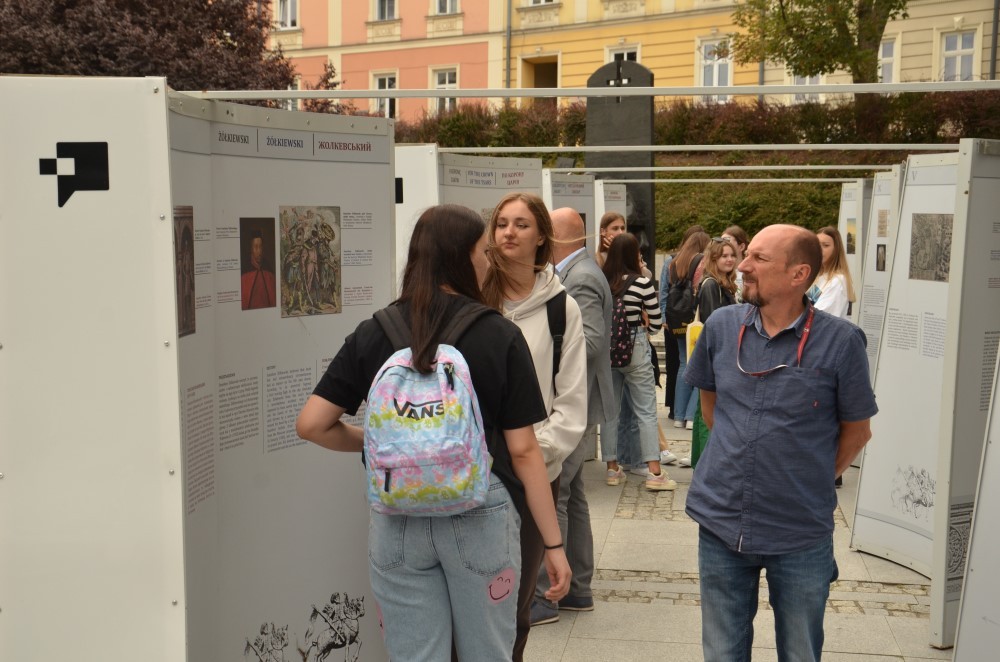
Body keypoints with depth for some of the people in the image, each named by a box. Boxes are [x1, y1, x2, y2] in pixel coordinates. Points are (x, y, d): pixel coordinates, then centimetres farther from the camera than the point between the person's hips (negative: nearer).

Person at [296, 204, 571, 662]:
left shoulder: (372, 334, -1)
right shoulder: (499, 337, -6)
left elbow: (310, 424, -3)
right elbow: (522, 450, -7)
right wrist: (553, 543, 0)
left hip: (396, 519, 2)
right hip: (481, 514, -2)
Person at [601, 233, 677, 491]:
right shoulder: (642, 283, -12)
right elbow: (656, 324, -6)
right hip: (634, 350, -4)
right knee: (646, 411, 2)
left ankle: (612, 469, 18)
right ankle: (655, 473, 0)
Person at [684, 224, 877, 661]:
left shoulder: (841, 341, -14)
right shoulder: (721, 326, -3)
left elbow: (857, 430, -1)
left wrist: (812, 479, 3)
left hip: (801, 533, -2)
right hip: (720, 524, 3)